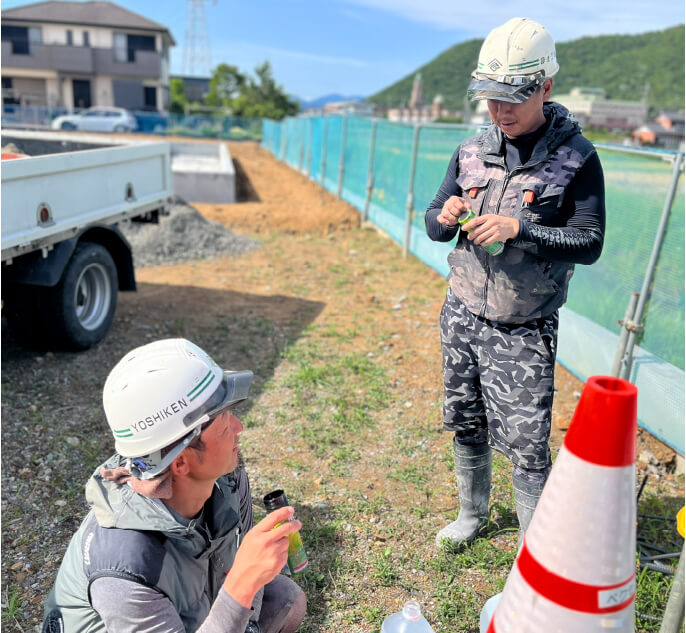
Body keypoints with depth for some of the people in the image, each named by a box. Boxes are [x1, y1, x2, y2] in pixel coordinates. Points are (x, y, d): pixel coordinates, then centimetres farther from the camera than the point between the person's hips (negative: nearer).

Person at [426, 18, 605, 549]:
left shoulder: (575, 157, -8)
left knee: (526, 446, 1)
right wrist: (446, 217, -14)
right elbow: (434, 222, 9)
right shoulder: (473, 151, 5)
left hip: (523, 331, -4)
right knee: (467, 426, 18)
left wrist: (518, 230, -24)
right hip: (461, 317, 5)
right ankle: (472, 515, 41)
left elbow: (589, 243, -11)